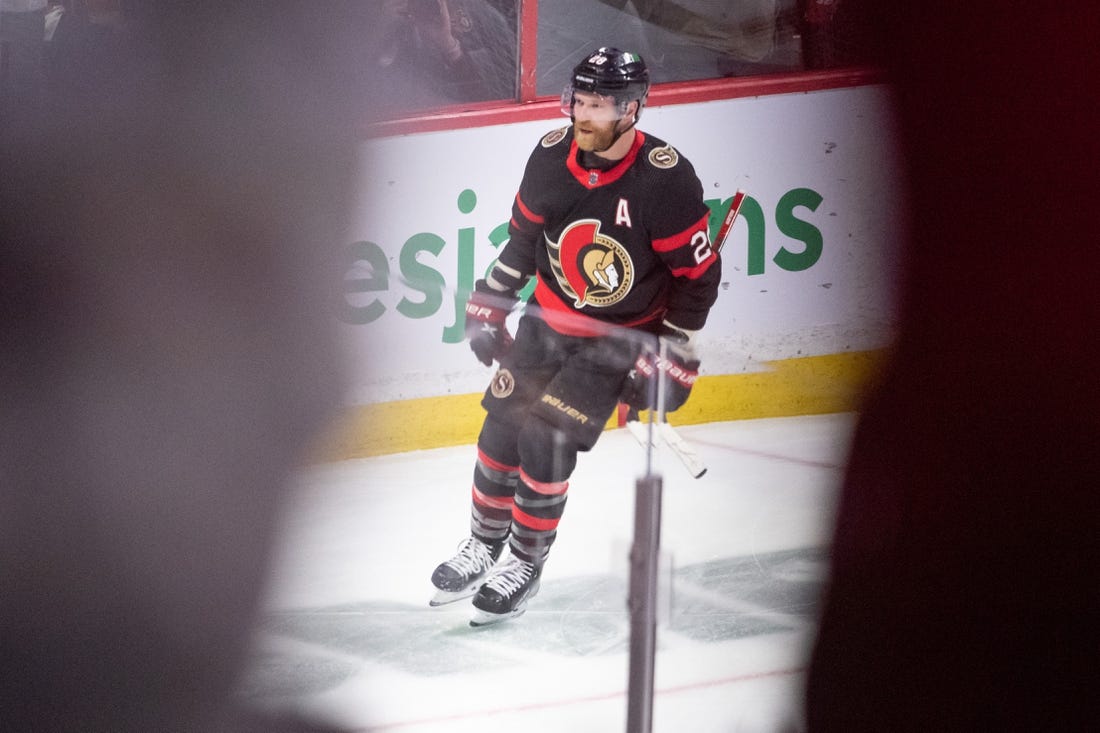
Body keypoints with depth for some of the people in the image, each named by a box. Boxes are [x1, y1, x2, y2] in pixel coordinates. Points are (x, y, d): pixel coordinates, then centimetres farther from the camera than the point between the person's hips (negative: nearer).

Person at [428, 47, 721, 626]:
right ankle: (484, 545, 25)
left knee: (545, 442, -12)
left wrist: (669, 360, -15)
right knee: (502, 429, 3)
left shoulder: (666, 181, -25)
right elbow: (523, 235, 8)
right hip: (549, 319, 5)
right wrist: (489, 306, 8)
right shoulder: (552, 155, -10)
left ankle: (525, 564, 8)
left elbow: (697, 276, -16)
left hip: (620, 336, -5)